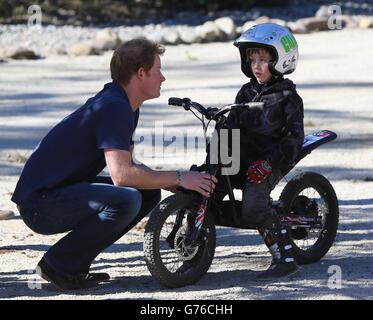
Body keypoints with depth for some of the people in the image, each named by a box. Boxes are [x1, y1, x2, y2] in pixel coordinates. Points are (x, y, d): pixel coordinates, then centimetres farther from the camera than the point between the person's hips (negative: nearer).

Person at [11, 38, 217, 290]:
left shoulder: (123, 105, 13)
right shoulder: (113, 108, -20)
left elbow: (129, 165, 19)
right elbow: (121, 174, -28)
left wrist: (173, 183, 3)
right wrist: (178, 178, -19)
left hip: (63, 190, 11)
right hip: (40, 201, -11)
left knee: (150, 194, 7)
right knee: (126, 200, -30)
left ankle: (76, 262, 8)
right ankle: (58, 265, -13)